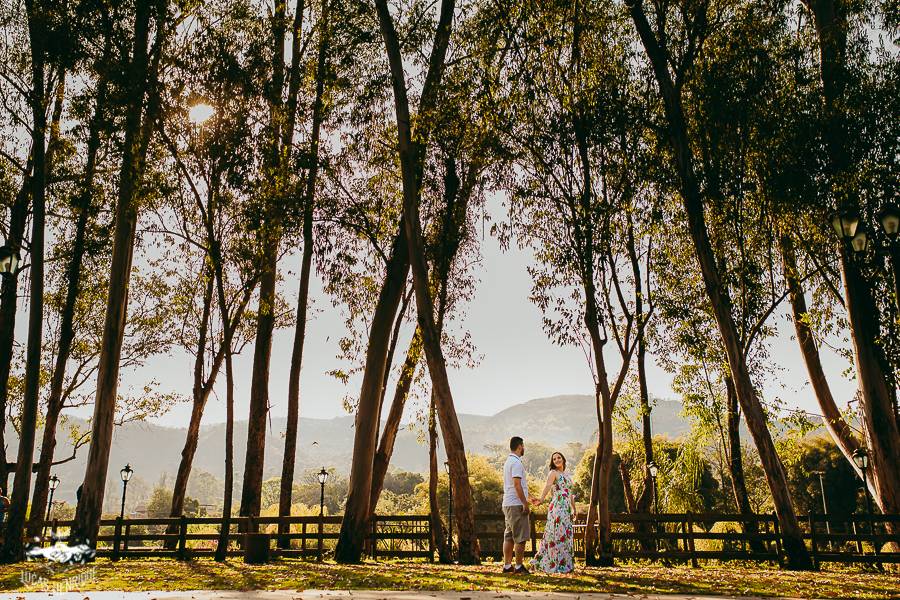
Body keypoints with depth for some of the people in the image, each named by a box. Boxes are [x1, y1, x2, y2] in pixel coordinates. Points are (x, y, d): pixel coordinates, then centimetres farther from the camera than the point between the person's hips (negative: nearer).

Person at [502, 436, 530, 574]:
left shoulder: (508, 461, 16)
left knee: (509, 536, 11)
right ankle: (519, 567, 0)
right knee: (521, 537, -4)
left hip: (507, 504, 10)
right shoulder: (516, 463, -14)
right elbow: (517, 484, -21)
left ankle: (507, 565, 14)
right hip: (516, 504, -10)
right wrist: (525, 503, -19)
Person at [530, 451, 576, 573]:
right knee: (559, 534, -8)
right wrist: (541, 500, -39)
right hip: (557, 507, -7)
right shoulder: (553, 473, -4)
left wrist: (574, 509, 19)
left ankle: (565, 564, 16)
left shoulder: (567, 474, 18)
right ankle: (556, 565, -4)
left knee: (567, 535, 8)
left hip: (566, 508, 7)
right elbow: (547, 487, -23)